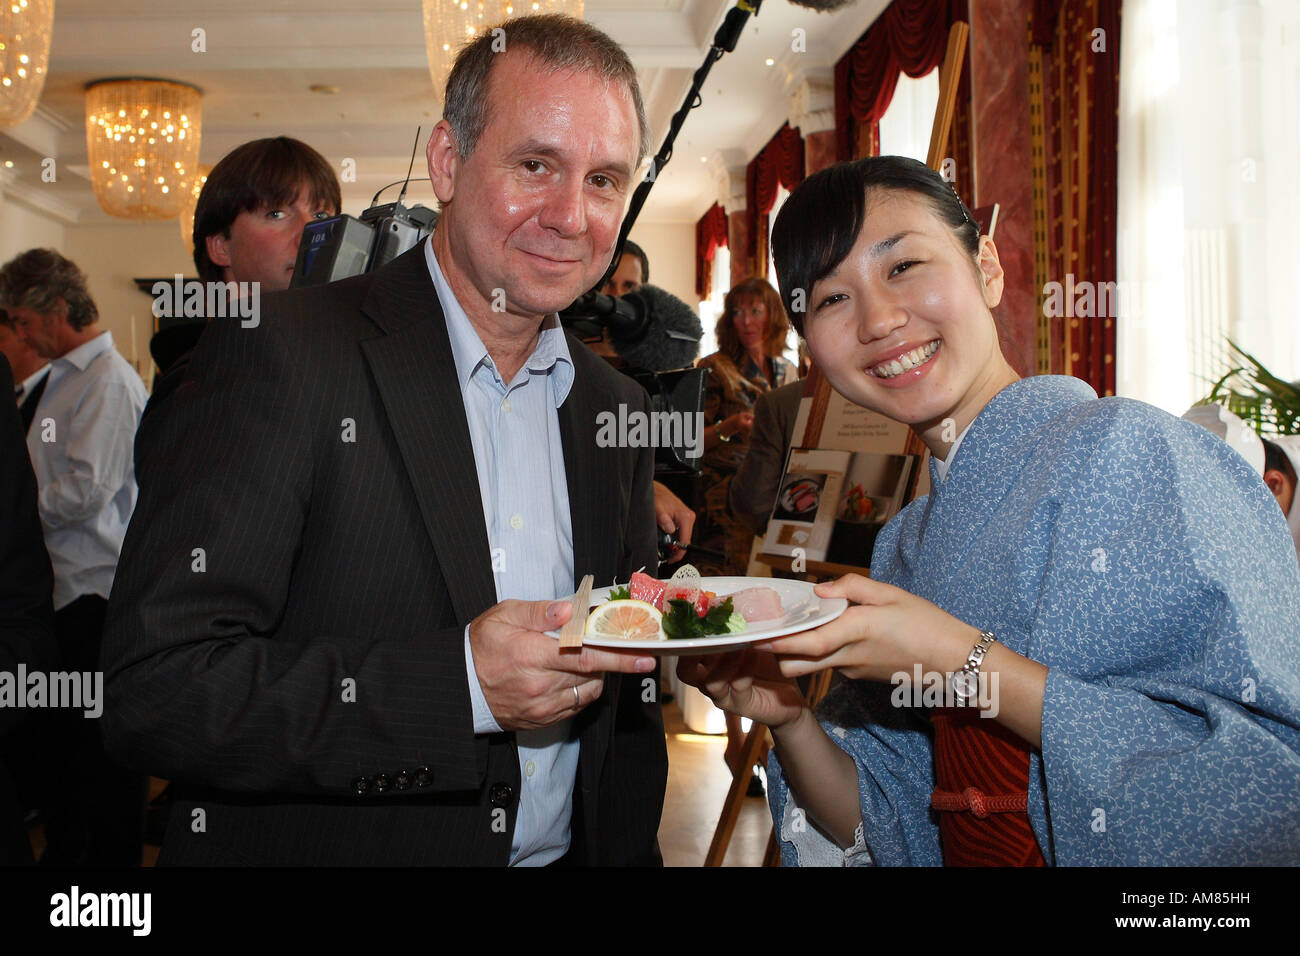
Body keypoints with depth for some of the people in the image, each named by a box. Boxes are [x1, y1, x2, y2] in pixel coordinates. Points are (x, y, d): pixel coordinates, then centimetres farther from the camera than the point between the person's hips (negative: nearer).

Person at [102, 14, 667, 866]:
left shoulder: (616, 409, 6)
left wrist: (628, 854, 5)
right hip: (317, 848, -3)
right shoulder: (280, 356, -12)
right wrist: (460, 686, -22)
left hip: (563, 848, 4)